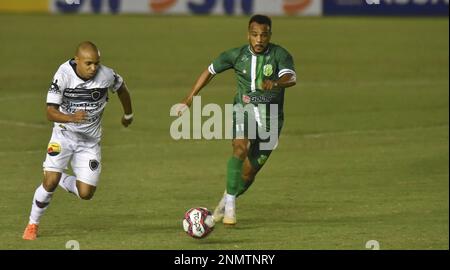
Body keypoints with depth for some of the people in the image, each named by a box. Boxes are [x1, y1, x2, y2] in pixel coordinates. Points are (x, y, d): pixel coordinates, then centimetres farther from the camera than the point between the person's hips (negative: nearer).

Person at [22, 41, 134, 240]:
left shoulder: (106, 75, -16)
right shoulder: (64, 74, -21)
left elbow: (121, 89, 9)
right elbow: (50, 113, -22)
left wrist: (128, 115, 26)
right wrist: (72, 117, -42)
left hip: (90, 140, 2)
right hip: (64, 135, -2)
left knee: (86, 193, -4)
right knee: (50, 182, -17)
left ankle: (59, 179, 28)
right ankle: (32, 225, 6)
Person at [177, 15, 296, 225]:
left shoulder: (279, 55, -12)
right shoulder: (236, 55, -4)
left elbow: (291, 78, -30)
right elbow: (210, 71, 11)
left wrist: (275, 83, -53)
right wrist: (189, 100, 10)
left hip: (270, 120, 0)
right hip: (243, 112, 0)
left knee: (249, 172, 4)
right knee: (240, 149, -29)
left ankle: (225, 203, 31)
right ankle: (230, 205, -23)